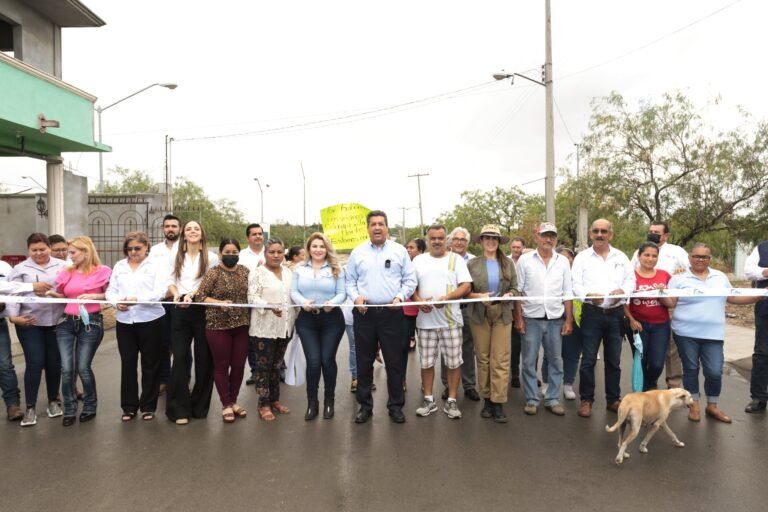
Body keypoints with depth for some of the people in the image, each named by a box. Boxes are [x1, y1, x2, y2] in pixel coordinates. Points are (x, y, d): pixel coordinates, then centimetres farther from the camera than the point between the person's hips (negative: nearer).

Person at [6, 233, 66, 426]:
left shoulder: (62, 266, 5)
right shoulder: (20, 269, 4)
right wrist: (13, 315, -13)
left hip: (56, 322, 1)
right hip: (30, 323, -1)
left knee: (54, 362, 9)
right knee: (34, 363, -4)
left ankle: (53, 401, 26)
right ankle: (30, 408, 7)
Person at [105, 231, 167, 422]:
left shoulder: (157, 265, 0)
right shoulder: (119, 266, 13)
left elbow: (160, 291, -12)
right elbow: (110, 290, 9)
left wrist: (137, 299, -26)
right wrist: (117, 302, -13)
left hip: (150, 320, -3)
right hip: (124, 321, 4)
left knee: (150, 364, 5)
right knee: (127, 364, 8)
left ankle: (148, 406, 17)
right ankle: (129, 406, 20)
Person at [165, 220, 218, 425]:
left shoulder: (211, 257, -1)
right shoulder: (176, 257, 14)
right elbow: (170, 281, 9)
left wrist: (192, 295, -18)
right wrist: (177, 295, -11)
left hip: (203, 310, -3)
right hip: (180, 311, 3)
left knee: (203, 358, 4)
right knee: (180, 358, -1)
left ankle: (199, 405, 18)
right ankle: (179, 408, 5)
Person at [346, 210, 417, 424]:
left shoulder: (399, 251, 4)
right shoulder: (357, 252, 7)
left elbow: (410, 280, 4)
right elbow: (350, 281, 9)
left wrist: (400, 297, -11)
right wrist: (356, 297, -8)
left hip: (391, 312, -1)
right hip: (364, 312, 1)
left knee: (394, 361, 4)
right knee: (364, 362, 9)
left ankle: (396, 406, 17)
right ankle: (365, 405, 21)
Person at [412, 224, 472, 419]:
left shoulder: (456, 259, 4)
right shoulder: (418, 260, 10)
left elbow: (466, 286, -3)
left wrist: (447, 297, -19)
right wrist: (418, 300, -11)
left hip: (450, 320, -1)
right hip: (426, 320, 2)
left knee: (453, 362, 3)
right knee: (426, 362, 7)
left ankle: (451, 401, 15)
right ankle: (428, 399, 21)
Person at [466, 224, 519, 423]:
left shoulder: (508, 263, 7)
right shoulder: (472, 263, 1)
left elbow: (515, 288, 7)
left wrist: (508, 295, -14)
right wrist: (479, 296, -17)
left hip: (502, 314, 1)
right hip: (480, 314, 0)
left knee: (500, 359, -3)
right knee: (482, 358, 7)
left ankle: (498, 403, 2)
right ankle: (486, 399, 19)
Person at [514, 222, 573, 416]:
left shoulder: (563, 262, 5)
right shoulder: (525, 260, -2)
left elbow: (567, 294, 6)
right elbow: (518, 291, -2)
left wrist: (569, 320, 2)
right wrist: (518, 318, -6)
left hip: (556, 319, 3)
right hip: (531, 319, -2)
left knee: (555, 361, 9)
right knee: (529, 362, 4)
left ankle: (552, 399, 21)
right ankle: (531, 400, 16)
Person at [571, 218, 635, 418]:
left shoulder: (621, 257, 10)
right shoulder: (582, 257, 1)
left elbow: (631, 280, 7)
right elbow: (575, 285, -4)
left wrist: (622, 290, -14)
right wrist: (589, 295, -23)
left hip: (615, 313, 3)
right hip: (592, 312, -3)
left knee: (614, 360, 11)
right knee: (588, 359, 0)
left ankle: (613, 399, 23)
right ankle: (586, 400, 11)